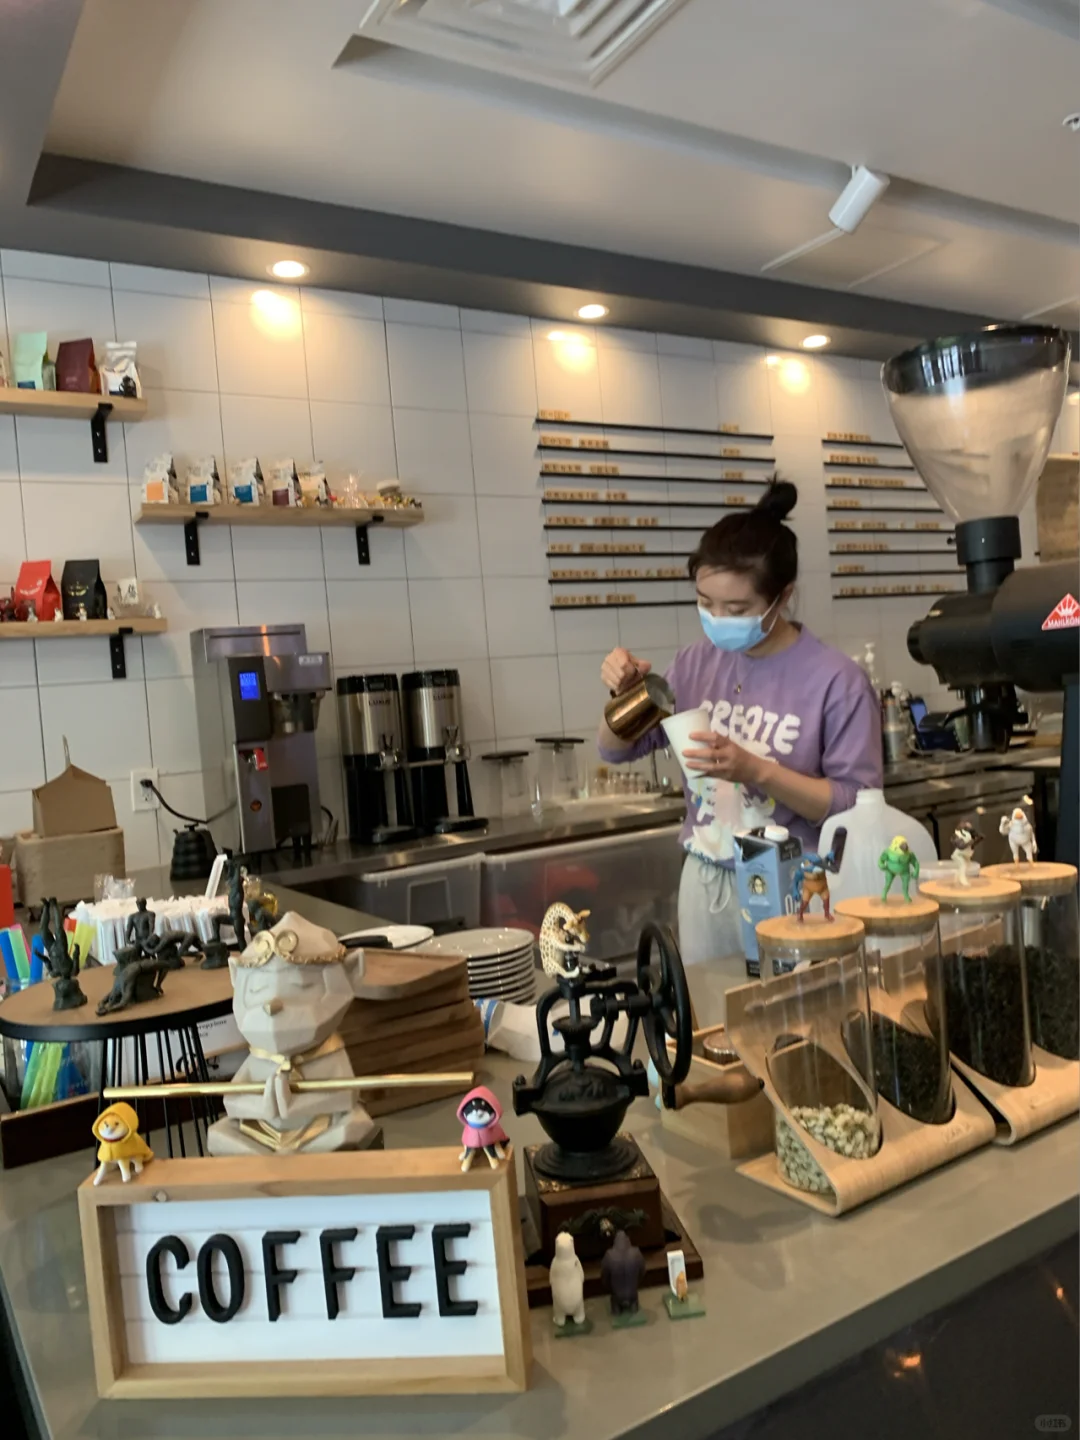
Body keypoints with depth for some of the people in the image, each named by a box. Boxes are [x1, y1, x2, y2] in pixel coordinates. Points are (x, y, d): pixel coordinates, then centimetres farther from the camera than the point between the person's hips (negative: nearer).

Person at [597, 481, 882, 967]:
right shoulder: (696, 662, 0)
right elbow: (618, 750, 9)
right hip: (703, 882, 5)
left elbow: (858, 807, -15)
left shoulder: (836, 681, -15)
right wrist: (625, 693, -11)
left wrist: (756, 770, -25)